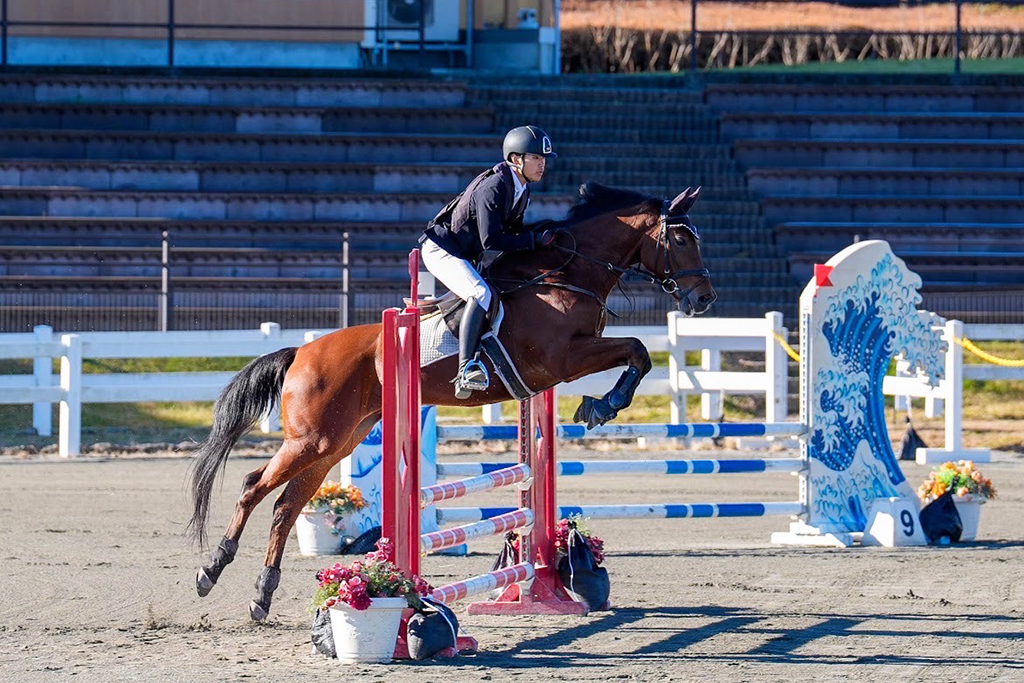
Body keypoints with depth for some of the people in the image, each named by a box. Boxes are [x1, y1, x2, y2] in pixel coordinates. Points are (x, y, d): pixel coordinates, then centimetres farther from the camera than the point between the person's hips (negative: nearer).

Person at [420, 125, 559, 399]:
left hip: (467, 256, 10)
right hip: (441, 249, -10)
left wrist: (542, 234, -6)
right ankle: (466, 369, -40)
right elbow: (492, 241, -30)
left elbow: (512, 230, 12)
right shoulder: (493, 188, -26)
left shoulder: (521, 190, 4)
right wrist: (535, 239, -27)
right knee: (482, 294, -32)